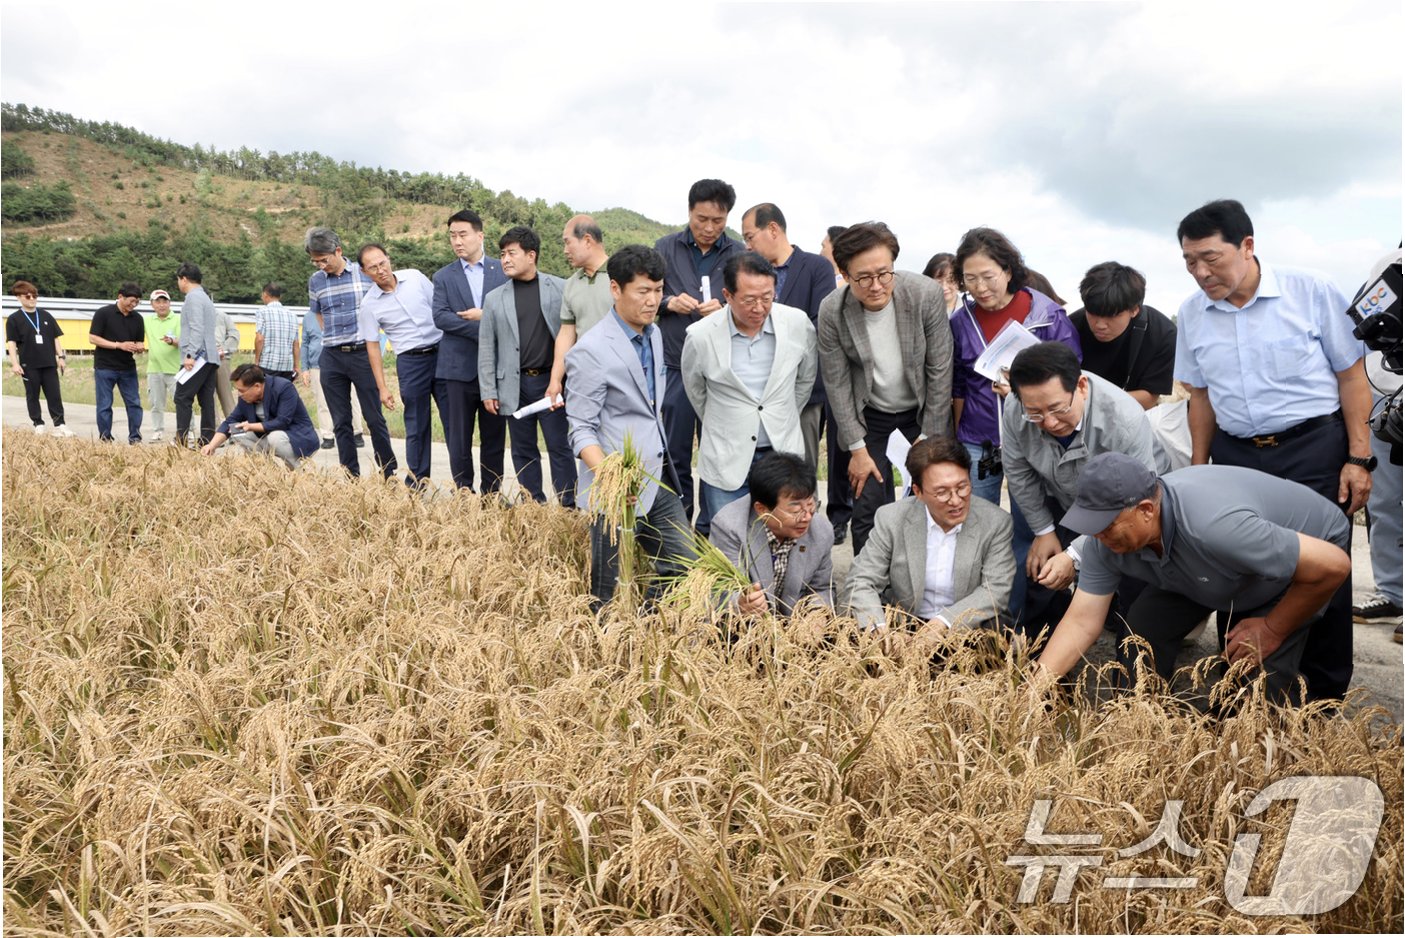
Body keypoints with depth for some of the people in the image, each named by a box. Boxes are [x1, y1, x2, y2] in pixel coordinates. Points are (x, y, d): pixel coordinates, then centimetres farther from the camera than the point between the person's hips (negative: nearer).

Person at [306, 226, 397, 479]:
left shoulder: (364, 273, -2)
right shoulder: (315, 281, 7)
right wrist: (333, 338, 9)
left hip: (362, 353, -3)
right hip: (332, 358, 3)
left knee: (374, 418, -1)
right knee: (341, 422, 6)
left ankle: (389, 474, 7)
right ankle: (350, 476, 13)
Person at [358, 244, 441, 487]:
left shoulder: (415, 277, 2)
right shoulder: (369, 304, 0)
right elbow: (372, 345, 5)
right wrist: (382, 387, 2)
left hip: (442, 351, 1)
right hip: (410, 361, -1)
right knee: (416, 427, 3)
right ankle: (416, 484, 15)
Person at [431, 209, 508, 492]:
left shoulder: (502, 270, 6)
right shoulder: (443, 276, 7)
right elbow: (440, 317, -6)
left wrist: (485, 315, -13)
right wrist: (484, 328, -16)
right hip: (459, 367, 0)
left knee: (495, 437, 7)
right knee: (458, 439, 4)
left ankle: (492, 494, 17)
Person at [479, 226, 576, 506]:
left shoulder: (560, 289, 0)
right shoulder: (494, 299, 7)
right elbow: (486, 348, 8)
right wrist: (488, 391, 3)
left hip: (552, 381, -3)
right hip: (515, 386, 3)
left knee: (560, 447, -1)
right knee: (523, 451, 8)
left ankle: (569, 508, 4)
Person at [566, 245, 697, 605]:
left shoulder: (654, 335, 11)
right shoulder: (591, 351, -14)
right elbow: (582, 429, -14)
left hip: (660, 483, 8)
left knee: (684, 572, 10)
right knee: (610, 595, 3)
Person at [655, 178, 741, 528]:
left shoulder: (739, 254, 2)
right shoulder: (665, 248, 5)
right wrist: (669, 303, -13)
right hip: (676, 367, 1)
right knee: (676, 453, 8)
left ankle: (711, 528, 17)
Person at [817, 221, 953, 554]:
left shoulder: (926, 295, -21)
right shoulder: (831, 311, -18)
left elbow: (940, 370, -12)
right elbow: (836, 383, -9)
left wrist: (930, 438, -11)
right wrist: (857, 448, -9)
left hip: (922, 412, 0)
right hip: (869, 417, 0)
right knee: (869, 510, -3)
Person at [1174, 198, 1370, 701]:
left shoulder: (1312, 292, -8)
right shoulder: (1192, 313, 3)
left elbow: (1351, 376, -4)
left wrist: (1359, 458, -8)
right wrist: (1198, 470, 10)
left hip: (1314, 450, -3)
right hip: (1235, 457, 4)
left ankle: (1326, 698, 17)